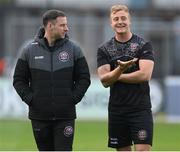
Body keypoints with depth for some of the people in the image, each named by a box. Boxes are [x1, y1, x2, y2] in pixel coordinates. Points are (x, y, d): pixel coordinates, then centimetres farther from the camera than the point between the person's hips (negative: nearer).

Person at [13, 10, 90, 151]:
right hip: (39, 116, 1)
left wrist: (74, 98, -7)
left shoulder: (74, 49, 1)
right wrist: (29, 98, -6)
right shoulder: (30, 50, 2)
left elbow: (84, 78, 4)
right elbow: (19, 79, 7)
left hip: (65, 116, -1)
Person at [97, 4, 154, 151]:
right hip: (117, 110, 3)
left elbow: (145, 75, -13)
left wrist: (116, 76, -6)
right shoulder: (104, 50, 7)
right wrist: (120, 69, -23)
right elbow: (105, 81, -3)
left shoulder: (144, 45, -1)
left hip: (140, 108, -3)